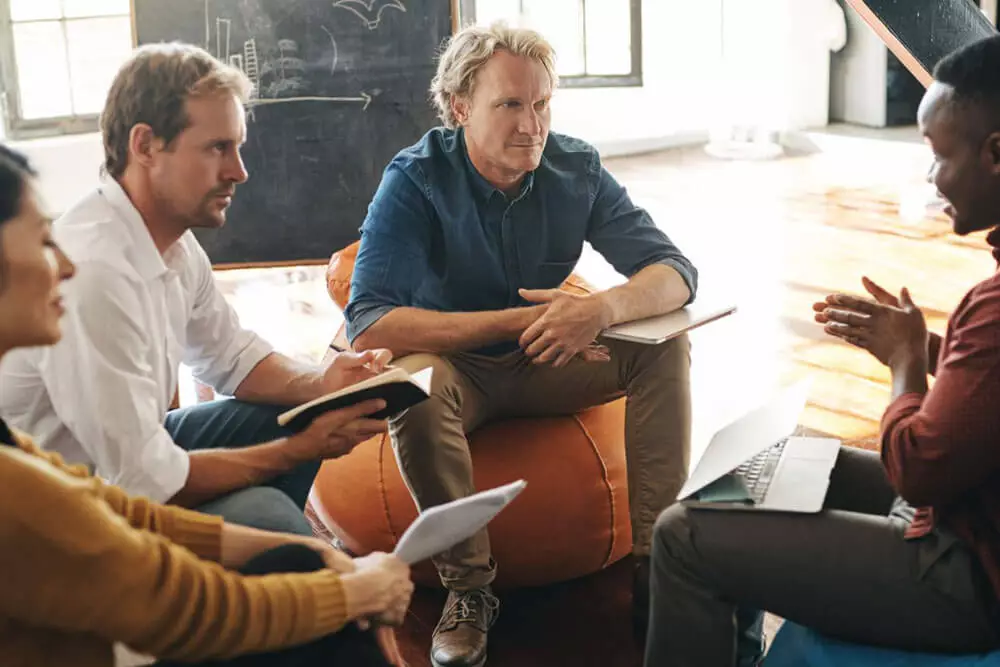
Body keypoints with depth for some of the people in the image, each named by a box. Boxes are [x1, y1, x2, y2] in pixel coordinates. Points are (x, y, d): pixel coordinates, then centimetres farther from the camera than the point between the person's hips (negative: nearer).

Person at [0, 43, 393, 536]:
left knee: (289, 413, 4)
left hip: (127, 451, 9)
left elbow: (229, 356, 12)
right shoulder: (93, 272, -31)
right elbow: (144, 481, -27)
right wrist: (300, 450, -18)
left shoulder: (174, 241, -3)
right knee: (261, 511, -25)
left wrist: (320, 385, -8)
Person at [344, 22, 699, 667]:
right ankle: (469, 584, -19)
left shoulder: (575, 167, -10)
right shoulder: (416, 180, -21)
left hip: (546, 362, 4)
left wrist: (604, 307, -38)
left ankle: (657, 559, -13)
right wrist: (519, 320, -37)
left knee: (665, 348, -19)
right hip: (457, 365, -3)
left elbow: (676, 270, -14)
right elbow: (369, 327, -32)